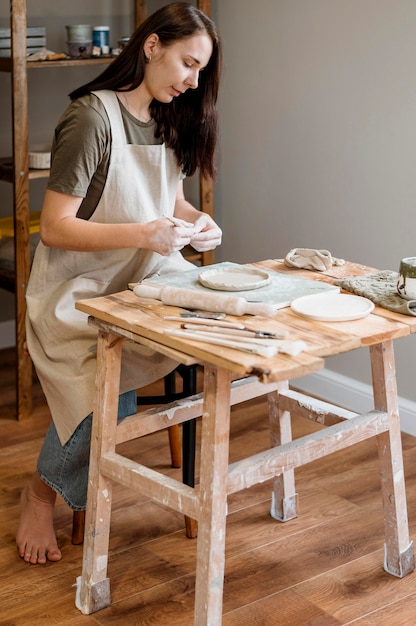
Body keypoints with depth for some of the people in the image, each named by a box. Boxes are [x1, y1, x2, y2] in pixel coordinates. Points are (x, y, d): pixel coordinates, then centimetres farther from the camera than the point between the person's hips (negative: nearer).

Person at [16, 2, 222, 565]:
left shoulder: (169, 121, 8)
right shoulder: (93, 118, -17)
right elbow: (55, 227, -19)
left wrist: (195, 220, -4)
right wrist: (143, 234, -29)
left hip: (148, 279, 7)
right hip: (81, 291, -7)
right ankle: (42, 493, 4)